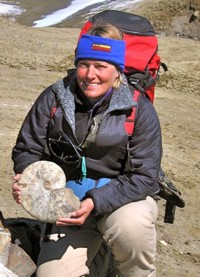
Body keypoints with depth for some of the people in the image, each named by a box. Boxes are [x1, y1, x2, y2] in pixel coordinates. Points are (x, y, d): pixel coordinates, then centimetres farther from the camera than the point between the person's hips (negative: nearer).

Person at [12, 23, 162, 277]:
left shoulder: (139, 109, -10)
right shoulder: (53, 99, -5)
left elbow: (143, 177, -12)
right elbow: (27, 149, 4)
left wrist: (96, 202, -26)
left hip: (123, 195, -1)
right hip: (68, 197, 2)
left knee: (131, 226, -37)